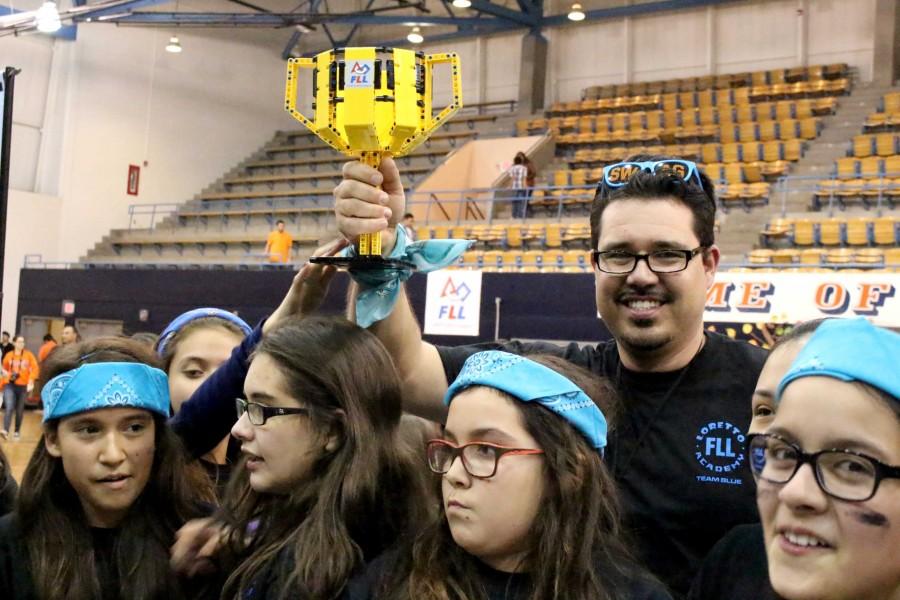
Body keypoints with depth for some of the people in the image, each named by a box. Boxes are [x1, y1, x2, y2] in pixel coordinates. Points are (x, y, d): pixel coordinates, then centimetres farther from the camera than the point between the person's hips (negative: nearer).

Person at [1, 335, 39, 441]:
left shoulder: (28, 355, 1)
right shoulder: (9, 355, 4)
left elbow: (35, 368, -6)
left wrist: (31, 382, -17)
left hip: (23, 385, 0)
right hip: (9, 385, 0)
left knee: (19, 410, 9)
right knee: (9, 407, -17)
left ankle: (17, 432, 24)